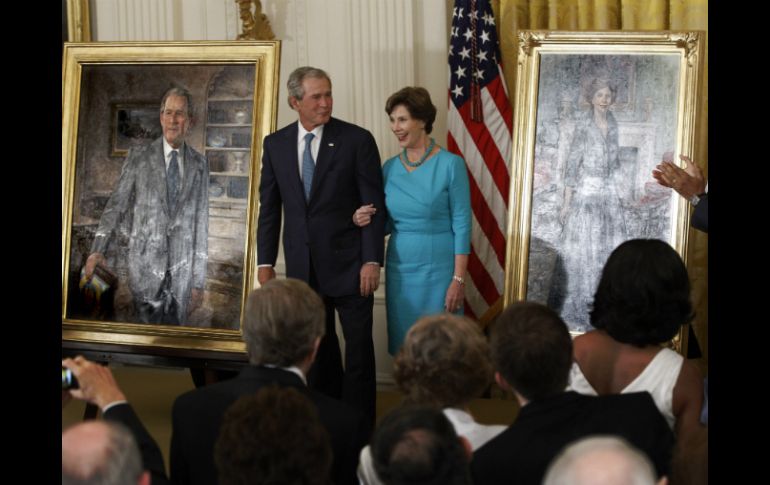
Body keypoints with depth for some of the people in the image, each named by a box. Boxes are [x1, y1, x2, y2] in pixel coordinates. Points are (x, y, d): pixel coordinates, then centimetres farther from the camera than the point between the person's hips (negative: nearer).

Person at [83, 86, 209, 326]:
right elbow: (116, 205, -2)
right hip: (146, 265, -2)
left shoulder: (199, 164, 7)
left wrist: (198, 281, 6)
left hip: (181, 270, 2)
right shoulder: (139, 157, 2)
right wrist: (98, 249, -16)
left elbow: (201, 224, 8)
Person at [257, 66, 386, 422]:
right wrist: (265, 261, 5)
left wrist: (372, 260, -12)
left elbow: (374, 204, -7)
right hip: (303, 268, 4)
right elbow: (269, 208, 9)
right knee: (317, 350, 12)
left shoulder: (357, 140, -6)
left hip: (348, 264, -3)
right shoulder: (276, 144, 5)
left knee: (359, 348, 1)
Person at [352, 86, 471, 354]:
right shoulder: (390, 168, 7)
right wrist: (365, 220, -8)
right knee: (403, 346, 9)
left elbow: (462, 225, -9)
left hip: (438, 270, -5)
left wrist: (458, 279, -14)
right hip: (399, 268, 5)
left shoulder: (450, 164, -8)